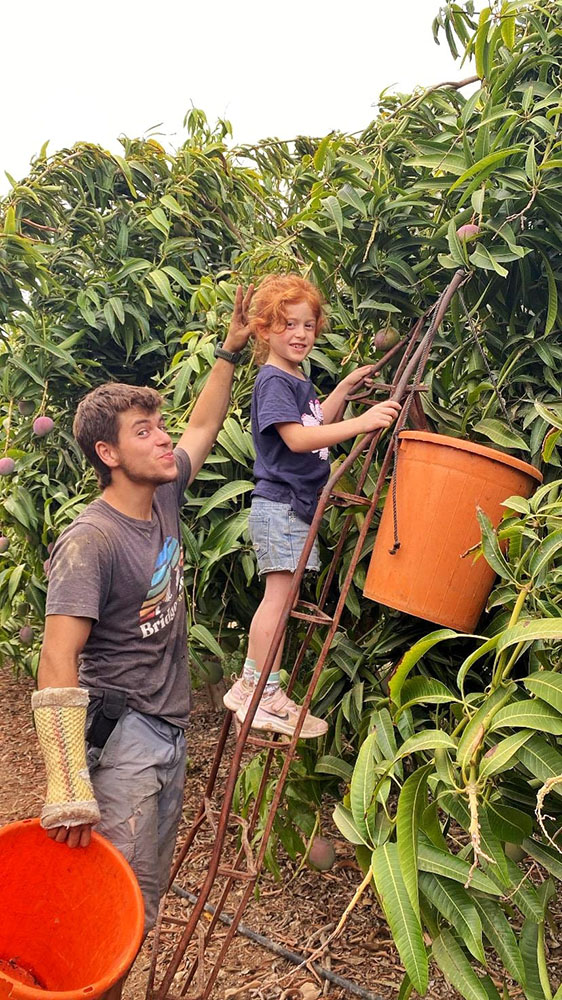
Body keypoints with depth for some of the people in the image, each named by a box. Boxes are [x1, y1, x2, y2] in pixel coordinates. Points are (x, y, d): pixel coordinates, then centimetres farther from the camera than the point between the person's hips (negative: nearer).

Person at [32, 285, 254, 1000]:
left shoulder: (164, 498, 2)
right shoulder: (90, 542, -21)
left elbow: (204, 427, 20)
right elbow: (57, 663, -25)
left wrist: (230, 352, 16)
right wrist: (68, 788, -28)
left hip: (169, 728, 8)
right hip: (121, 734, -8)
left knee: (150, 890, 19)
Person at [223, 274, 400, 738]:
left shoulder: (299, 381, 17)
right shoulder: (273, 380, -14)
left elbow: (318, 424, 29)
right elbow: (297, 438, -26)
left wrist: (345, 388, 20)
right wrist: (362, 422, -30)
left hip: (299, 508, 10)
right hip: (279, 505, -10)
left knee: (279, 597, 13)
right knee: (279, 594, -8)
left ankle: (249, 687, 22)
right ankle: (265, 697, 0)